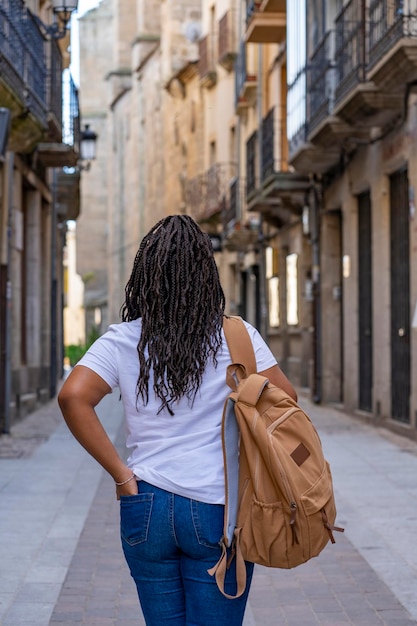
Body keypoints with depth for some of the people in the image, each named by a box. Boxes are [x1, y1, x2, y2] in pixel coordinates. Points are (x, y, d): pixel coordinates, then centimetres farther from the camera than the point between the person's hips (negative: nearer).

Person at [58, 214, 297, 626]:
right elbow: (285, 399, -2)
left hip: (145, 507, 2)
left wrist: (119, 472, -8)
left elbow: (72, 397, -12)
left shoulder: (122, 341, 0)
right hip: (216, 510, -1)